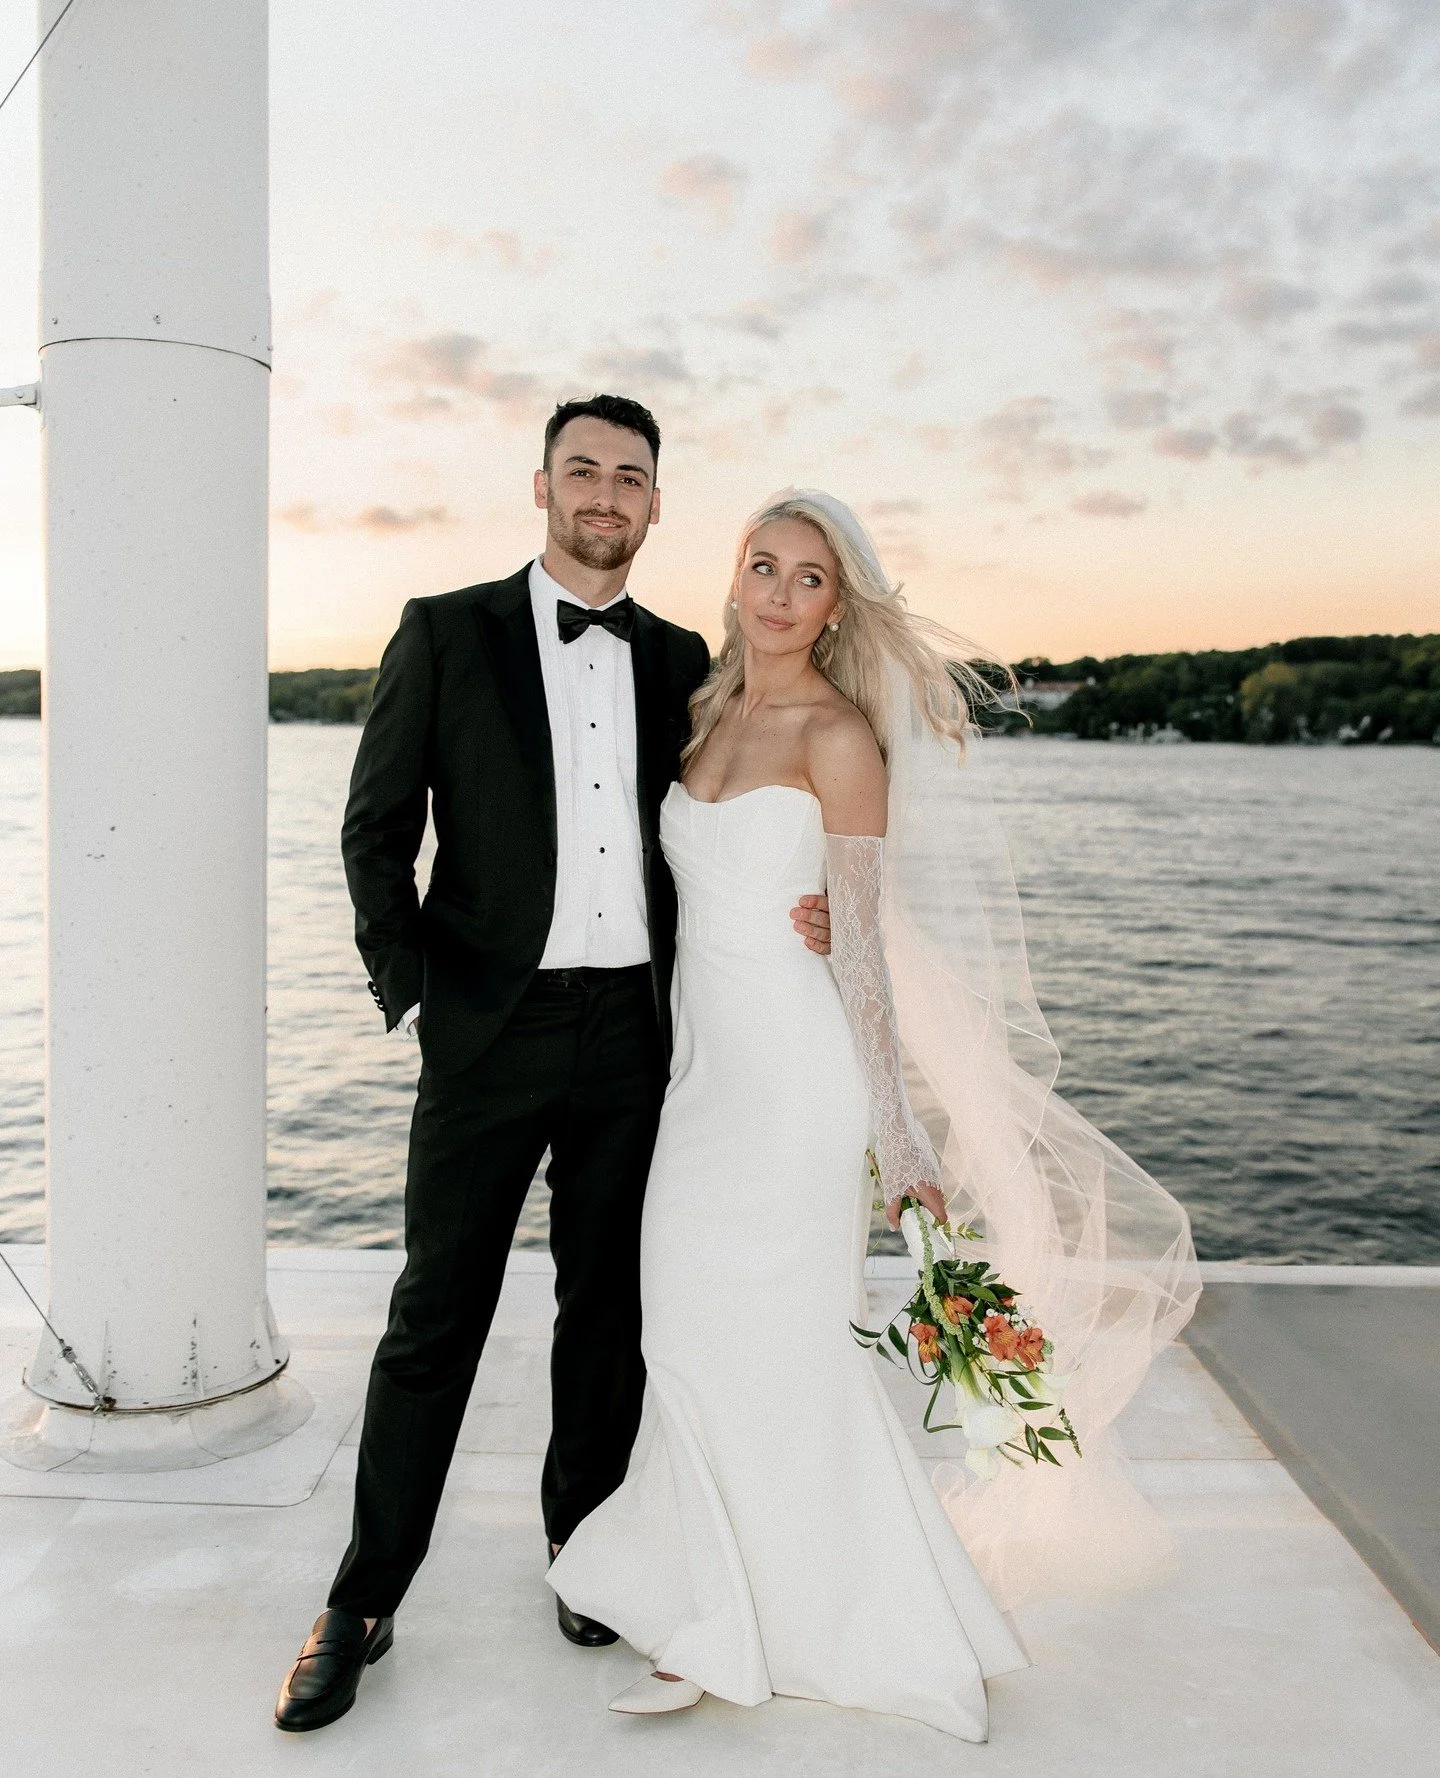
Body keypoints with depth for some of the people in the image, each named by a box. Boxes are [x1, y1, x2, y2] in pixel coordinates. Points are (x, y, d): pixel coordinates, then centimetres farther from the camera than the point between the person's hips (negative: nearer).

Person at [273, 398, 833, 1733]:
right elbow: (376, 827, -1)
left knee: (607, 1310, 14)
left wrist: (788, 917, 0)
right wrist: (410, 999, -7)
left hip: (630, 1033, 3)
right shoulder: (447, 633, 0)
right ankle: (363, 1603, 20)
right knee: (436, 1318, 4)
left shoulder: (679, 660, 10)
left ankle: (582, 1546, 35)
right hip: (490, 1029, -3)